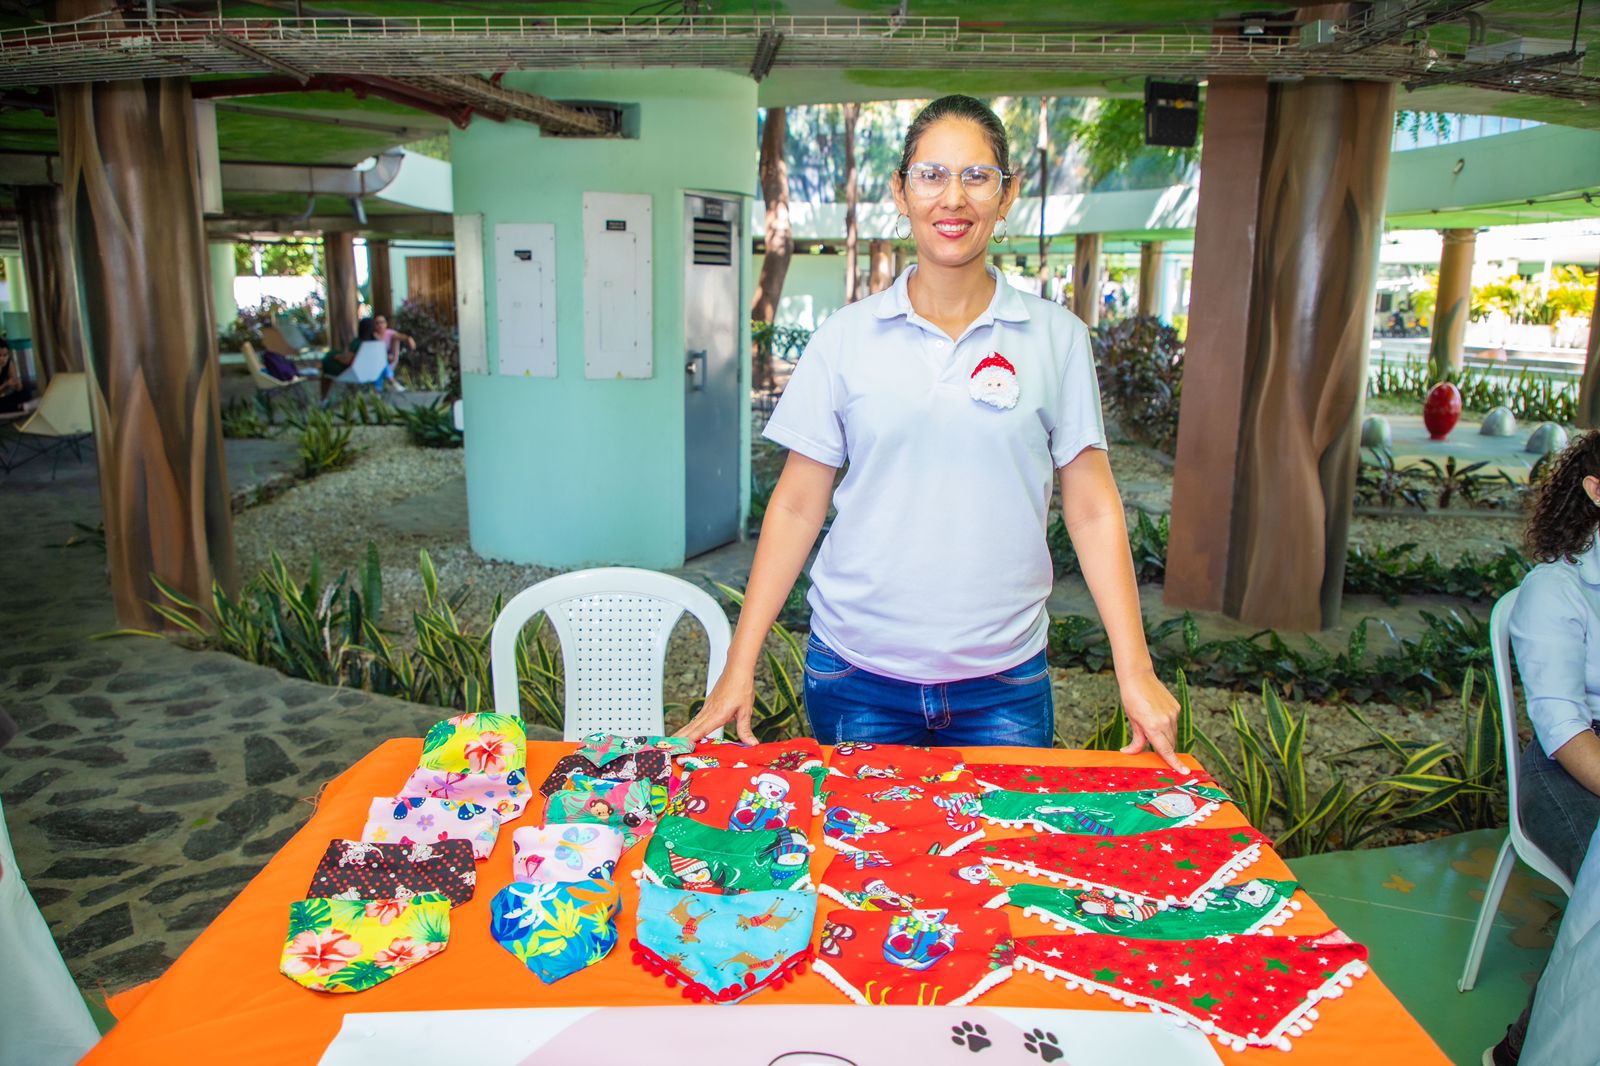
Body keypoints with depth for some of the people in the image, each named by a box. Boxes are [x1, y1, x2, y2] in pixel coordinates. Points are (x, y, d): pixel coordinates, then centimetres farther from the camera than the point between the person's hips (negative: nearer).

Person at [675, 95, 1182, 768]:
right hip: (856, 672, 0)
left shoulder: (1057, 338, 0)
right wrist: (739, 666, -2)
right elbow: (796, 506, 0)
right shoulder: (845, 336, -1)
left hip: (1005, 680, 1)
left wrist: (1135, 671, -3)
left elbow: (1093, 510, 2)